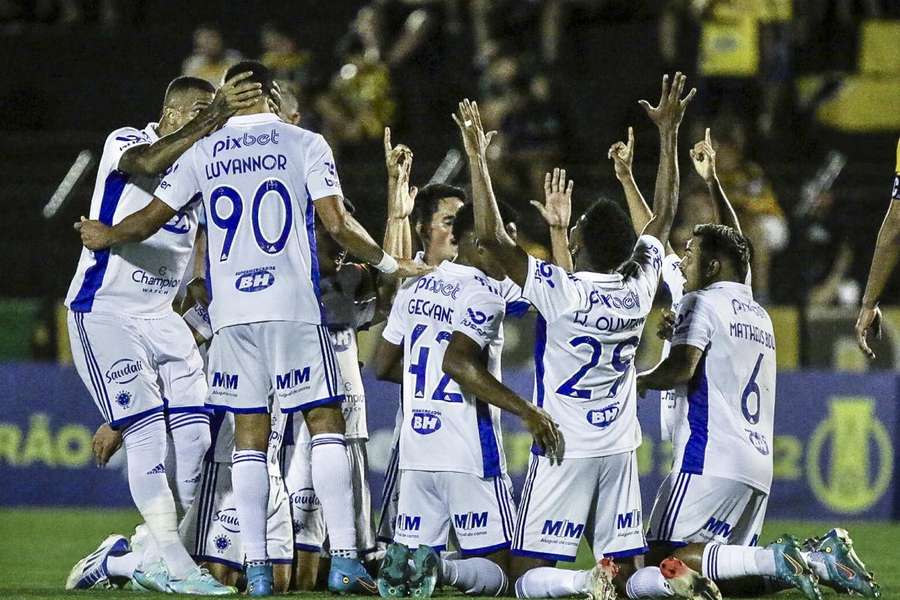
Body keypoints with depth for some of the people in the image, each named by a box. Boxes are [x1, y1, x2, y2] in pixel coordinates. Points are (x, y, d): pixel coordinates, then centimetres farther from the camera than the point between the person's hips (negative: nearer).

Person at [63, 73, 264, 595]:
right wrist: (215, 118, -42)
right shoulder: (126, 142, -10)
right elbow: (149, 164, -33)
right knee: (147, 427, -16)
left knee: (194, 432, -3)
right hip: (104, 312, -7)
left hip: (161, 318, 7)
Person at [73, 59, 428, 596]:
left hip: (231, 310, 2)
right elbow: (336, 224, -4)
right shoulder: (305, 145, 3)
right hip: (293, 307, -2)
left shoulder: (203, 154, 10)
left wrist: (106, 237, 35)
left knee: (249, 434, 6)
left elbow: (150, 219, 15)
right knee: (326, 421, 0)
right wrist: (390, 264, 9)